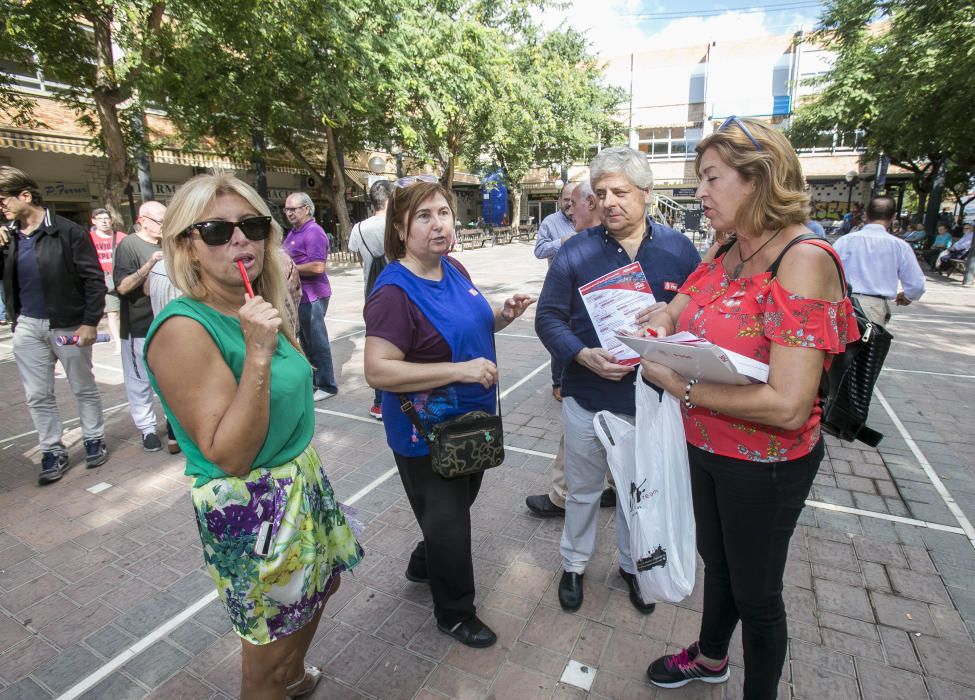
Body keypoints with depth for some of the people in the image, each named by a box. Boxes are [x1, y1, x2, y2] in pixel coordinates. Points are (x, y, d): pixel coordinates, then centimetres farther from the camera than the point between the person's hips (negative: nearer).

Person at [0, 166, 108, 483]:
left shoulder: (68, 232, -9)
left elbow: (94, 279, -11)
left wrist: (90, 322, -16)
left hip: (69, 325, -5)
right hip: (27, 327, 5)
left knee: (84, 388, 9)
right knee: (37, 396, 9)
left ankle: (94, 440, 26)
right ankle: (53, 451, 21)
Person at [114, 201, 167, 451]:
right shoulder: (129, 245, -9)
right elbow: (122, 287, -17)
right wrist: (149, 265, -27)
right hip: (140, 327, -6)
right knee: (140, 379, 3)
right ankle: (147, 428, 13)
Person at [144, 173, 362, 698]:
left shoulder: (253, 309, 0)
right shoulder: (183, 329, -24)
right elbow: (230, 457, -27)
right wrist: (258, 354, -33)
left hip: (303, 477, 8)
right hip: (248, 505, -8)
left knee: (323, 584, 29)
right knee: (267, 649, 13)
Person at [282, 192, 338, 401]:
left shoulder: (313, 232, -15)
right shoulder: (294, 232, 15)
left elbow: (317, 267, -24)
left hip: (313, 296, -10)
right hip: (299, 295, 10)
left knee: (317, 341, -3)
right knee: (306, 339, 16)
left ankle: (327, 386, 7)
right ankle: (313, 380, 28)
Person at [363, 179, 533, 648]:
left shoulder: (454, 270, 1)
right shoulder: (394, 291, -24)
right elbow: (378, 370, -30)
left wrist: (502, 316, -5)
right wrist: (459, 370, -32)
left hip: (472, 419, 8)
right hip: (427, 435, -8)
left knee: (459, 504, 27)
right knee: (446, 524, 11)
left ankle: (423, 565, 55)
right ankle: (455, 613, 37)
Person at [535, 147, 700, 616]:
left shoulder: (679, 249, -3)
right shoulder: (576, 251, -6)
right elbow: (548, 317, -6)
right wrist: (583, 356, -22)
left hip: (651, 400, 1)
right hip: (587, 398, -1)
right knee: (582, 490, 18)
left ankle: (633, 565, 47)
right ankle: (574, 565, 42)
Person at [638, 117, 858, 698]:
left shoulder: (804, 260, -24)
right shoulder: (725, 254, 0)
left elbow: (788, 405, -30)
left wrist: (680, 385, -28)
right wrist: (657, 325, -14)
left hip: (765, 464, -7)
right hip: (707, 447, 7)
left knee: (755, 591, 17)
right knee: (717, 561, 28)